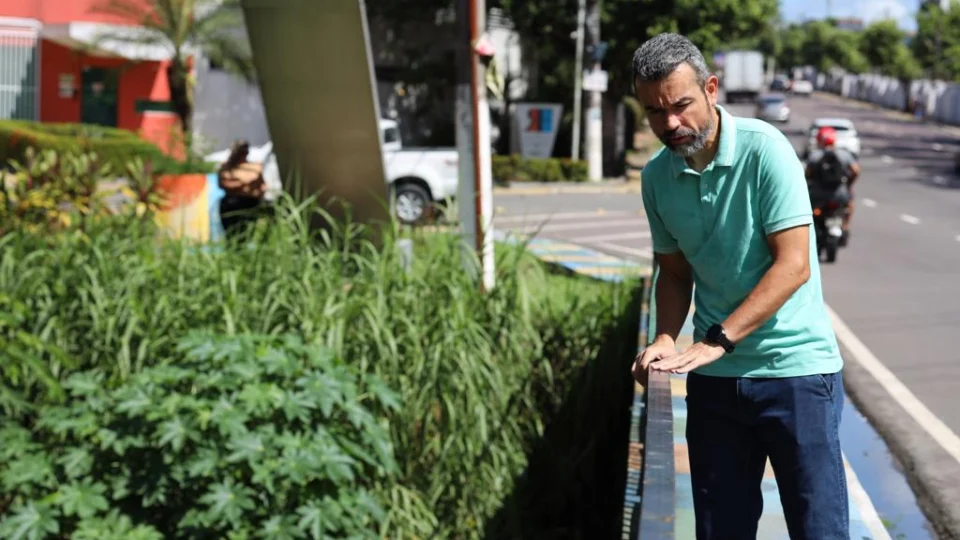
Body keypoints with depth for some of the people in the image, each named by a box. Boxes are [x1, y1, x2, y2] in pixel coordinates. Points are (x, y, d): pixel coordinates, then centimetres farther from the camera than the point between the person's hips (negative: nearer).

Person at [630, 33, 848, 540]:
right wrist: (665, 340, -5)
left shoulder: (763, 148, -13)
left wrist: (715, 341, -22)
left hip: (794, 366, -5)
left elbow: (793, 265, -17)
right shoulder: (657, 177, 4)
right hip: (714, 376, 5)